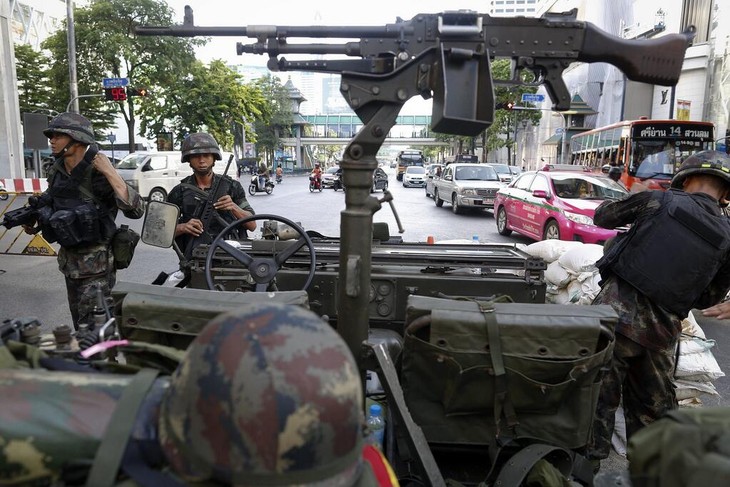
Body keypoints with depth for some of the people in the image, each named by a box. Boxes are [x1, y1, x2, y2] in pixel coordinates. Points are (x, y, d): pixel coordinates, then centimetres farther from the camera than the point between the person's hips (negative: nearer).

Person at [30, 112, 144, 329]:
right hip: (69, 260, 8)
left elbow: (135, 211, -29)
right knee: (79, 323, 20)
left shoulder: (97, 173, -20)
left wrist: (110, 173, -31)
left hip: (96, 263, -8)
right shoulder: (56, 172, 3)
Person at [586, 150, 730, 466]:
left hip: (618, 311, -4)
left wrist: (636, 215, 31)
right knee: (653, 405, 21)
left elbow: (603, 217, 11)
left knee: (598, 394, 6)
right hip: (662, 330, 4)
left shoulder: (659, 200, -2)